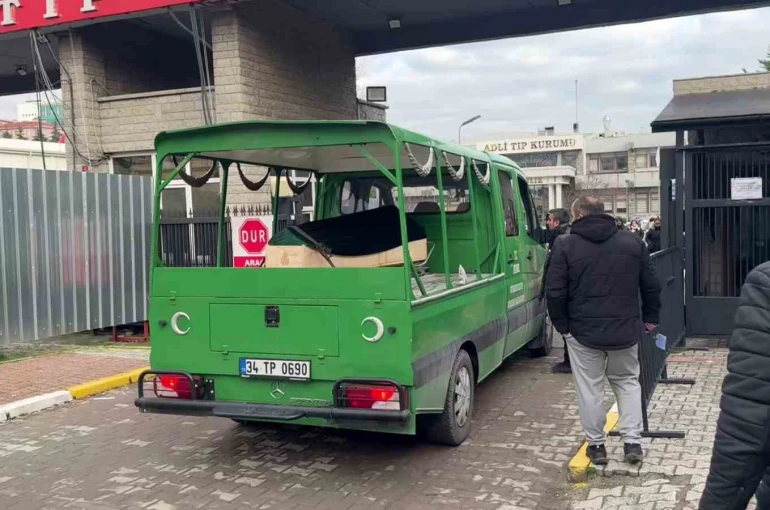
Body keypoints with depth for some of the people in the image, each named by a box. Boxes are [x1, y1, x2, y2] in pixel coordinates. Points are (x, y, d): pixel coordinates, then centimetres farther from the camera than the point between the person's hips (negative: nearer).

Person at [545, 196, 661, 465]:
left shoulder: (565, 245, -7)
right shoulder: (632, 241, 4)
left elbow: (555, 292, -10)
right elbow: (651, 285, 6)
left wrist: (562, 324, 2)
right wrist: (650, 317, 16)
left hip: (583, 331, -3)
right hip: (625, 329, 3)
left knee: (590, 388, 9)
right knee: (627, 382, 18)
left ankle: (596, 444, 17)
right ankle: (632, 441, 14)